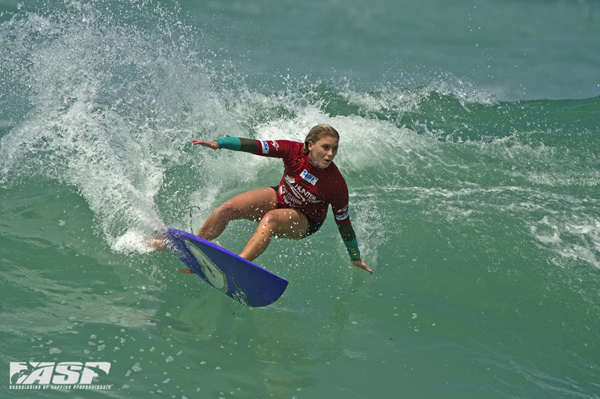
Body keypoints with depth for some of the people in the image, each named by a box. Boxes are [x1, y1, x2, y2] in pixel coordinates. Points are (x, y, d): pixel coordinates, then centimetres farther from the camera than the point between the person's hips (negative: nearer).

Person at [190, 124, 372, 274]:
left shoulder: (337, 185, -27)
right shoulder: (294, 151, -23)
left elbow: (344, 224, -15)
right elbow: (255, 146, -22)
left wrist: (356, 258, -4)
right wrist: (218, 143, -33)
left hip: (305, 222, -4)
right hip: (280, 198, 4)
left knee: (270, 219, -36)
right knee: (227, 209, -16)